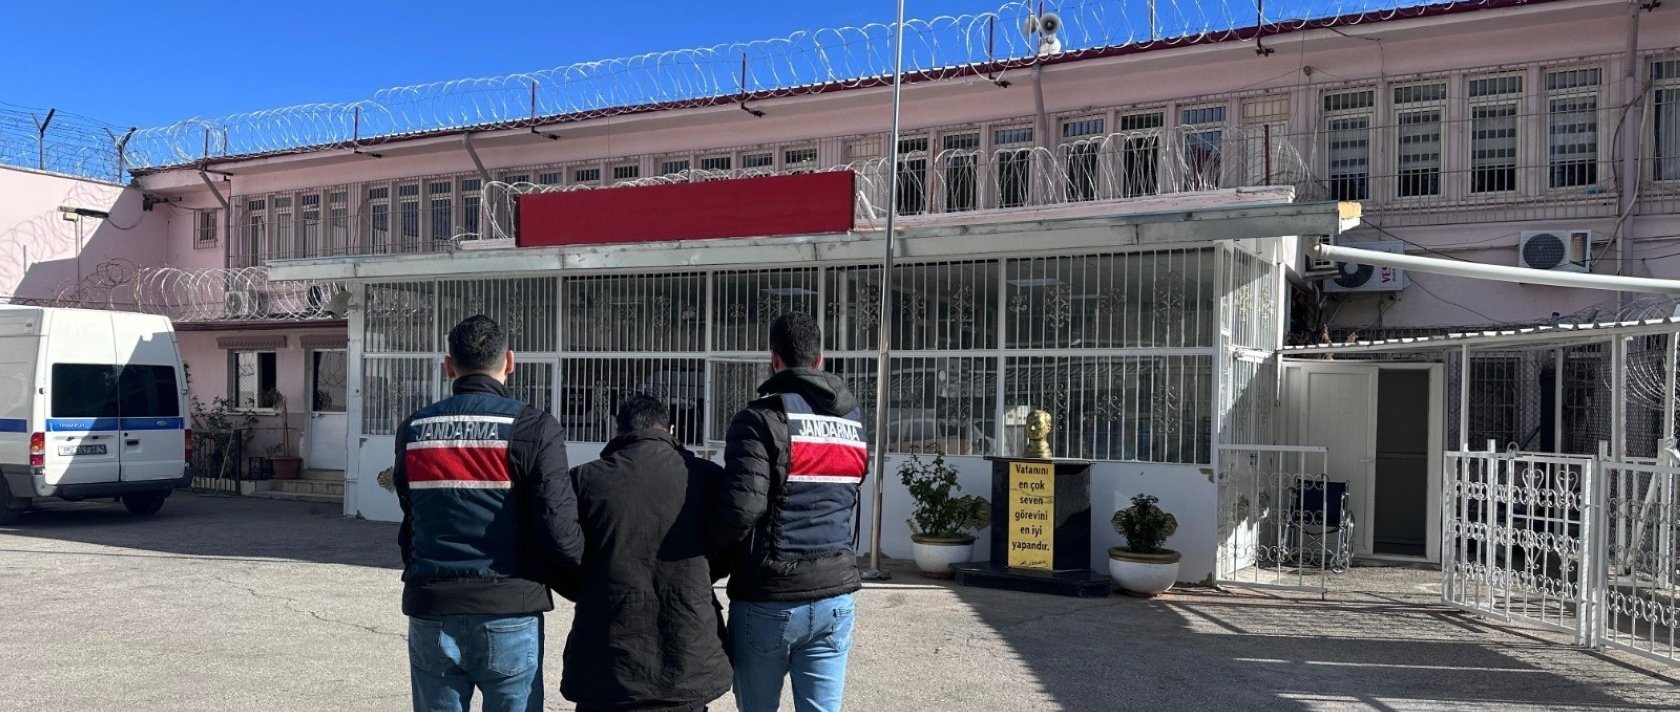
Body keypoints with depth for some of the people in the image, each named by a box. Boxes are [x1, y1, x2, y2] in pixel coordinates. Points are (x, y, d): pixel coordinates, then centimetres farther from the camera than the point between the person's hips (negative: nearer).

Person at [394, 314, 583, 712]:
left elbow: (409, 519, 10)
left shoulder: (413, 430, 6)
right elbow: (559, 532, -14)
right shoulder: (531, 429, -9)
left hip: (431, 611, 4)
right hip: (507, 612, -4)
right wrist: (587, 581, 5)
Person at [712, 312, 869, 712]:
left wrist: (708, 550, -3)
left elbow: (741, 509, -20)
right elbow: (843, 501, 13)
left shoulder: (761, 419, -10)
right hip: (834, 598, 5)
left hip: (767, 598, -4)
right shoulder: (852, 424, 10)